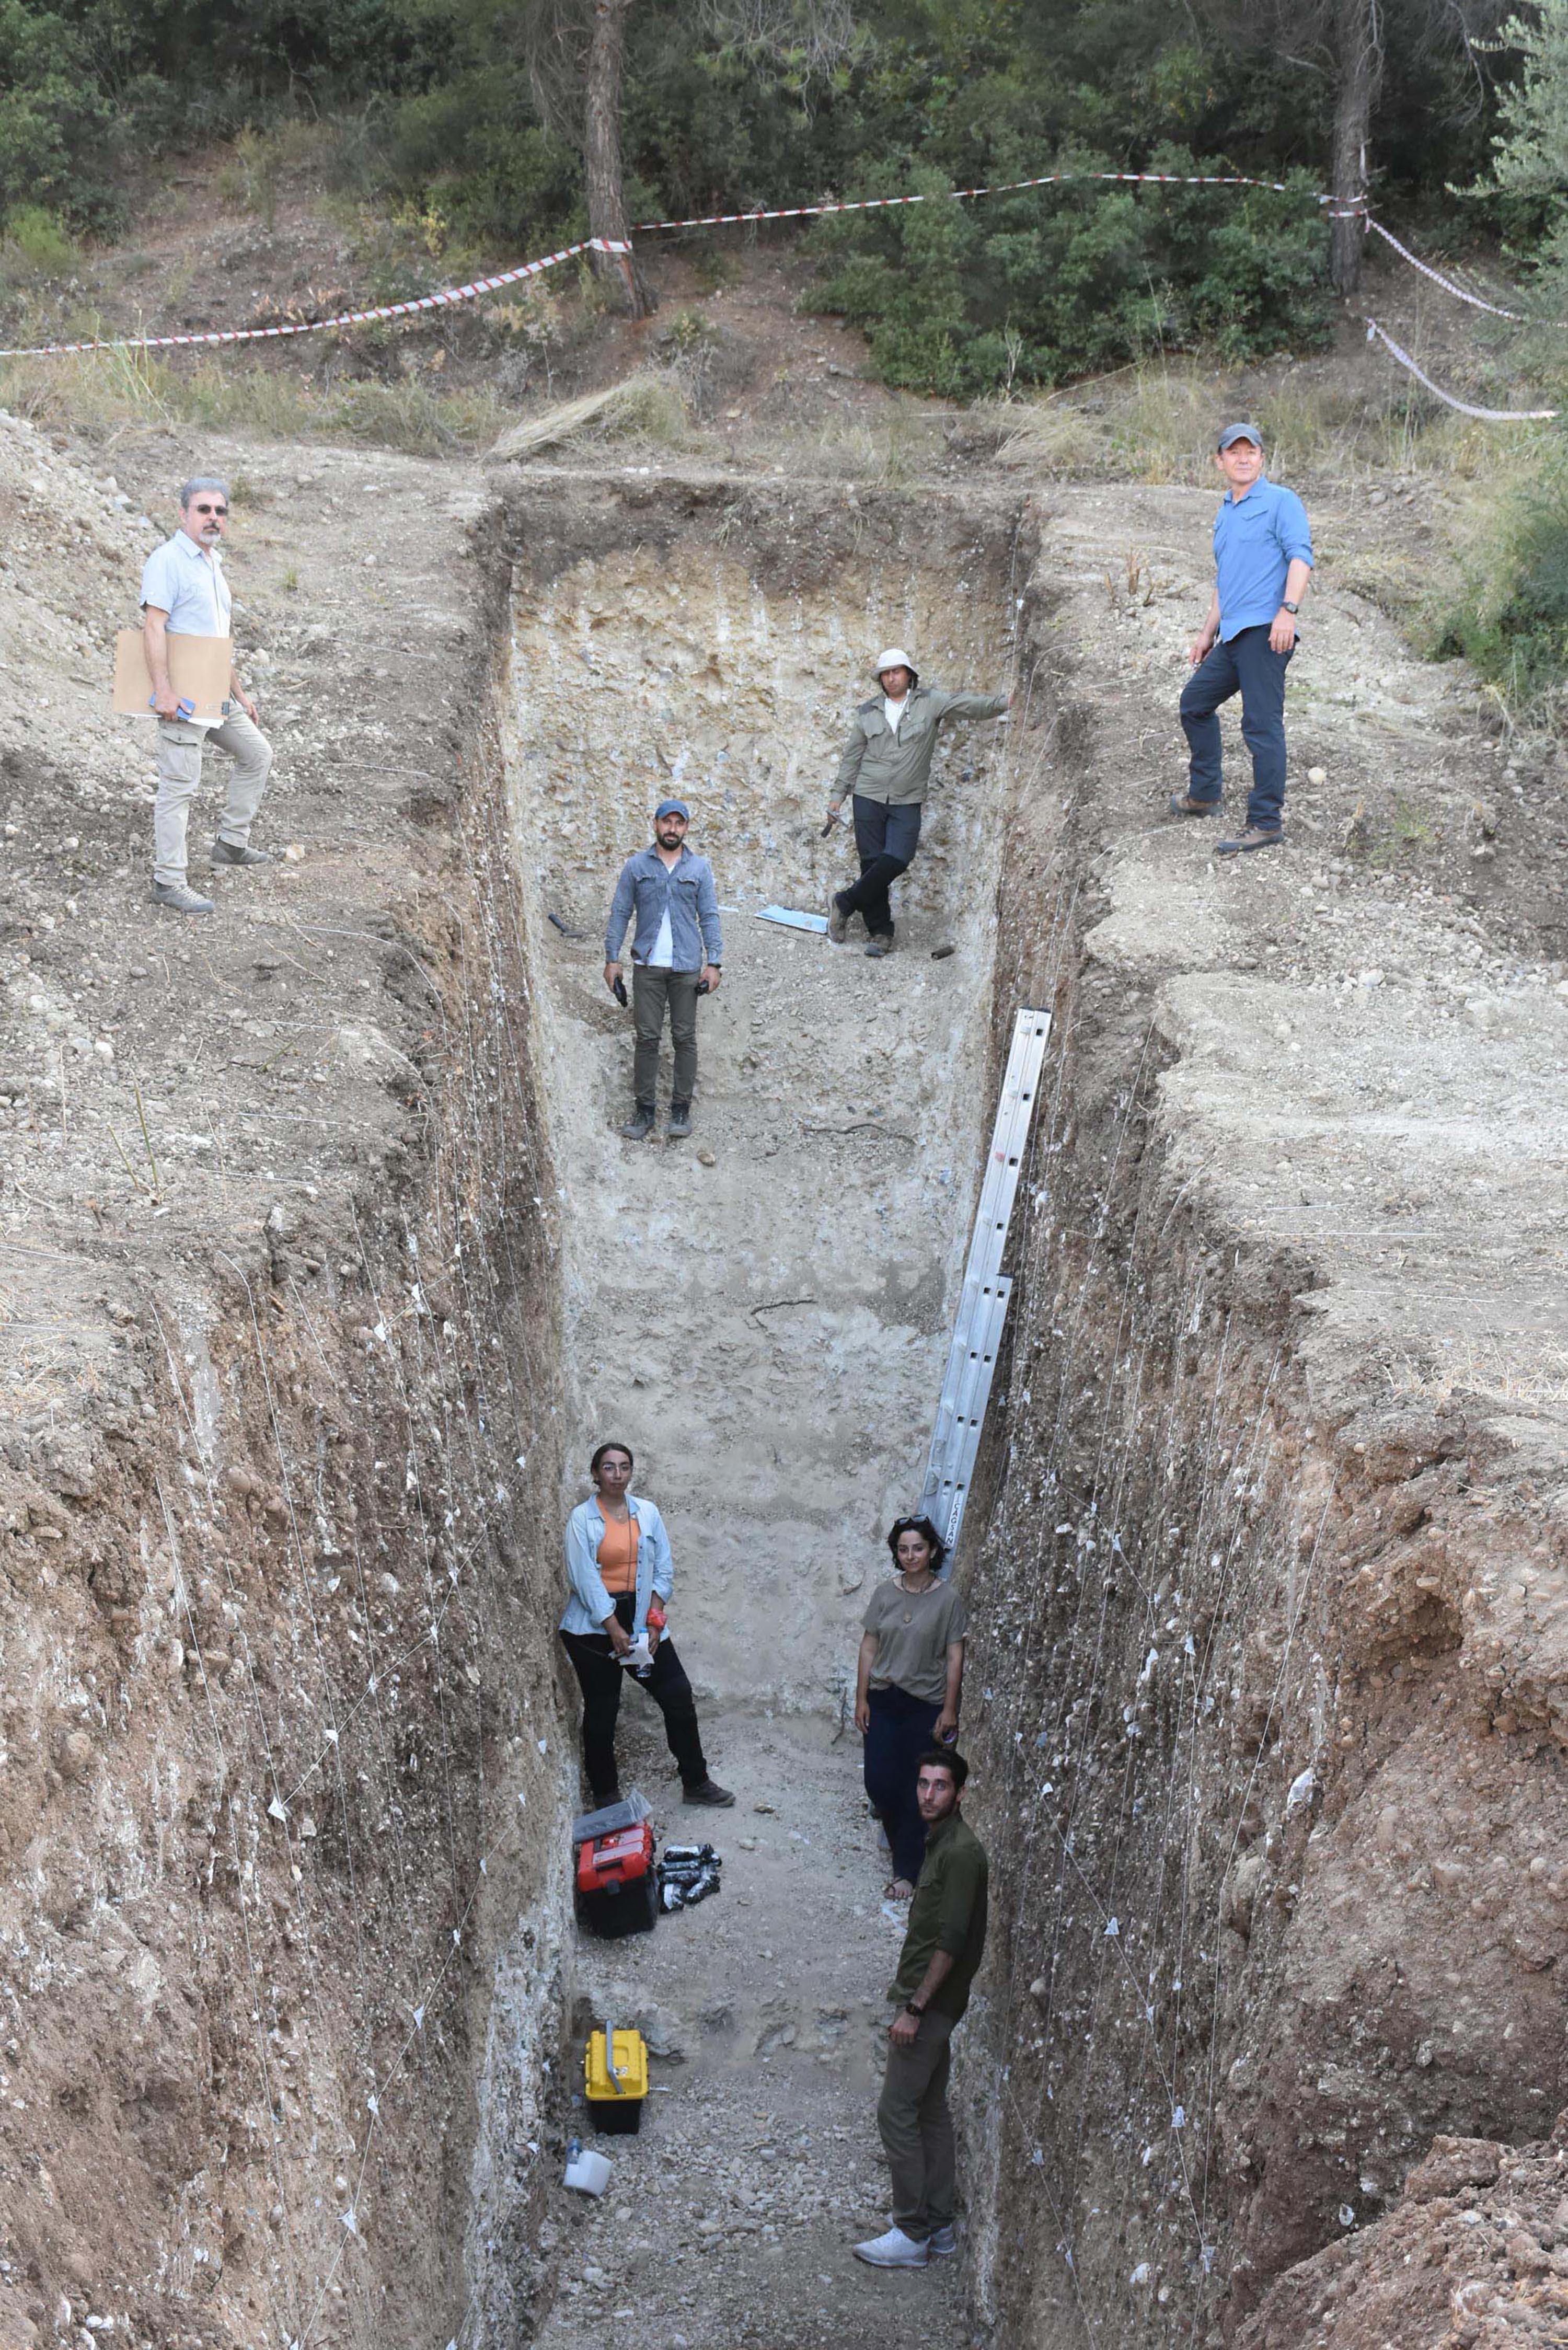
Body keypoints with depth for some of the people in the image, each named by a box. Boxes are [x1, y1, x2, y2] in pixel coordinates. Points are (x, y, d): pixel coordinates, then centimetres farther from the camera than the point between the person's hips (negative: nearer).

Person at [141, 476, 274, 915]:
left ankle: (231, 844, 29)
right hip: (182, 697, -9)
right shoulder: (168, 560, -11)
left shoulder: (213, 565, 18)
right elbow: (153, 625, -20)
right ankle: (168, 883, -5)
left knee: (257, 755, 20)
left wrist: (239, 693, 25)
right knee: (179, 787, -9)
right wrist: (162, 689, -28)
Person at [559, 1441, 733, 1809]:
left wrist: (653, 1622, -5)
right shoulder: (582, 1519, -6)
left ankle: (696, 1783, 15)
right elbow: (585, 1579, -11)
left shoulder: (647, 1512, 6)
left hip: (641, 1617, 4)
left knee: (679, 1696, 2)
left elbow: (663, 1570, 6)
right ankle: (605, 1795, 16)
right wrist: (615, 1631, -15)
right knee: (602, 1710, 2)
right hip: (595, 1624, -4)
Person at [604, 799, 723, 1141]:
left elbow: (709, 917, 3)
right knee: (647, 1037, 1)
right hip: (648, 966, 0)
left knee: (685, 1038, 4)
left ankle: (681, 1108, 13)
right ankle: (644, 1109, 8)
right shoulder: (636, 866, 3)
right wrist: (612, 959, -2)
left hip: (687, 967, 0)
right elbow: (620, 914, 4)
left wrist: (713, 962, -5)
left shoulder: (700, 868, 3)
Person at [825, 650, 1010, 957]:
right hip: (869, 797, 1)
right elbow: (852, 756, 14)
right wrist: (838, 795, 12)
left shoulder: (929, 702, 3)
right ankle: (881, 932, 8)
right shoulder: (868, 712, 9)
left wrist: (1004, 702, -24)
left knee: (896, 860, -16)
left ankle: (844, 903, 2)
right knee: (872, 863, -2)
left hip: (907, 803, -1)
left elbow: (968, 705, -9)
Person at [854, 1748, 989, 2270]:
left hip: (930, 2002, -10)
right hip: (927, 1999, 10)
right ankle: (938, 2227, 21)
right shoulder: (940, 1843, 11)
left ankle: (912, 2235, 2)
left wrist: (913, 2008, -21)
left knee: (896, 2111, -5)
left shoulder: (961, 1852, -20)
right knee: (930, 2110, 14)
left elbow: (951, 1940, -23)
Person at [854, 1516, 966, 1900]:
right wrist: (861, 1699, 1)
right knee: (879, 1782, 2)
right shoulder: (885, 1594, 0)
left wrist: (949, 1710, -8)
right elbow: (869, 1648, 4)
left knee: (917, 1790, 1)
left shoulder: (947, 1599, -8)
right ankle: (901, 1837, 32)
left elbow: (954, 1658, -6)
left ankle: (906, 1871, 11)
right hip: (884, 1701, 3)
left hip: (926, 1707, -3)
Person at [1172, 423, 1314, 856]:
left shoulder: (1281, 501, -1)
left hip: (1265, 631, -9)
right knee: (1195, 702, 17)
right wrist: (1208, 633, 28)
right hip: (1232, 636, 9)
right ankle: (1204, 794, 31)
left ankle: (1267, 822, -13)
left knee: (1262, 723, -12)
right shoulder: (1224, 515, 24)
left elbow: (1300, 556, -13)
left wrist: (1288, 610, -26)